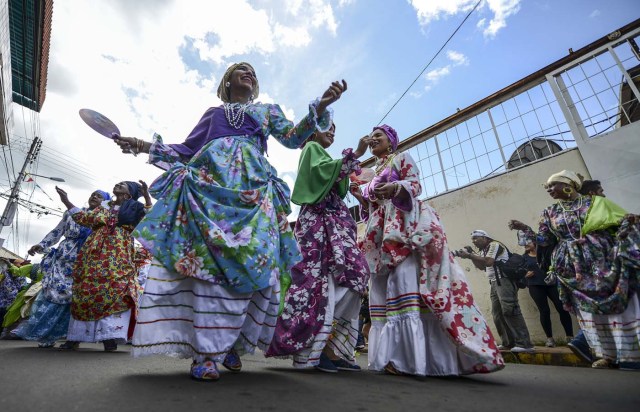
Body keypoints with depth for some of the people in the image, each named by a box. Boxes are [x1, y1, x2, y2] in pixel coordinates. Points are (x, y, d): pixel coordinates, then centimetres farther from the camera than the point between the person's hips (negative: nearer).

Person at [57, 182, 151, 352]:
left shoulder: (132, 208, 10)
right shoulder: (103, 206, 21)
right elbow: (84, 218, 22)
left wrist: (147, 196, -12)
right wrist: (67, 202, 22)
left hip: (119, 255, -4)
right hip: (95, 254, 4)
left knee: (116, 291, -13)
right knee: (86, 291, 5)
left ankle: (110, 337, -12)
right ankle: (74, 337, 15)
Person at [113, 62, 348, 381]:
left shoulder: (267, 110, 29)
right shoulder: (212, 113, 30)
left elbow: (292, 137, 11)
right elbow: (187, 150, 26)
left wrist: (320, 107, -3)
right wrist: (144, 146, 18)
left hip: (253, 184, 0)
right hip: (208, 180, 1)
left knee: (246, 260, -13)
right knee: (207, 255, -16)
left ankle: (226, 346, -3)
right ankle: (207, 350, -13)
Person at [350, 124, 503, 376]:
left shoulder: (402, 158, 12)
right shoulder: (374, 172, 29)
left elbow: (415, 185, -3)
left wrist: (394, 188, -23)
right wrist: (360, 197, 7)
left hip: (403, 226, -7)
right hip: (381, 232, 7)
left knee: (405, 280, -21)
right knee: (382, 289, -3)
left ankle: (410, 356, -23)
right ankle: (395, 355, 0)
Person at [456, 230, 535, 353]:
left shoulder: (494, 245, -6)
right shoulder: (483, 250, 21)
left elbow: (488, 262, -19)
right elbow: (481, 266, 14)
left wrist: (470, 255, -15)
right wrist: (470, 256, 1)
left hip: (504, 280, -9)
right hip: (494, 282, 9)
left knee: (509, 311, -14)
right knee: (497, 314, 5)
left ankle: (524, 344, -11)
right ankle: (509, 343, 11)